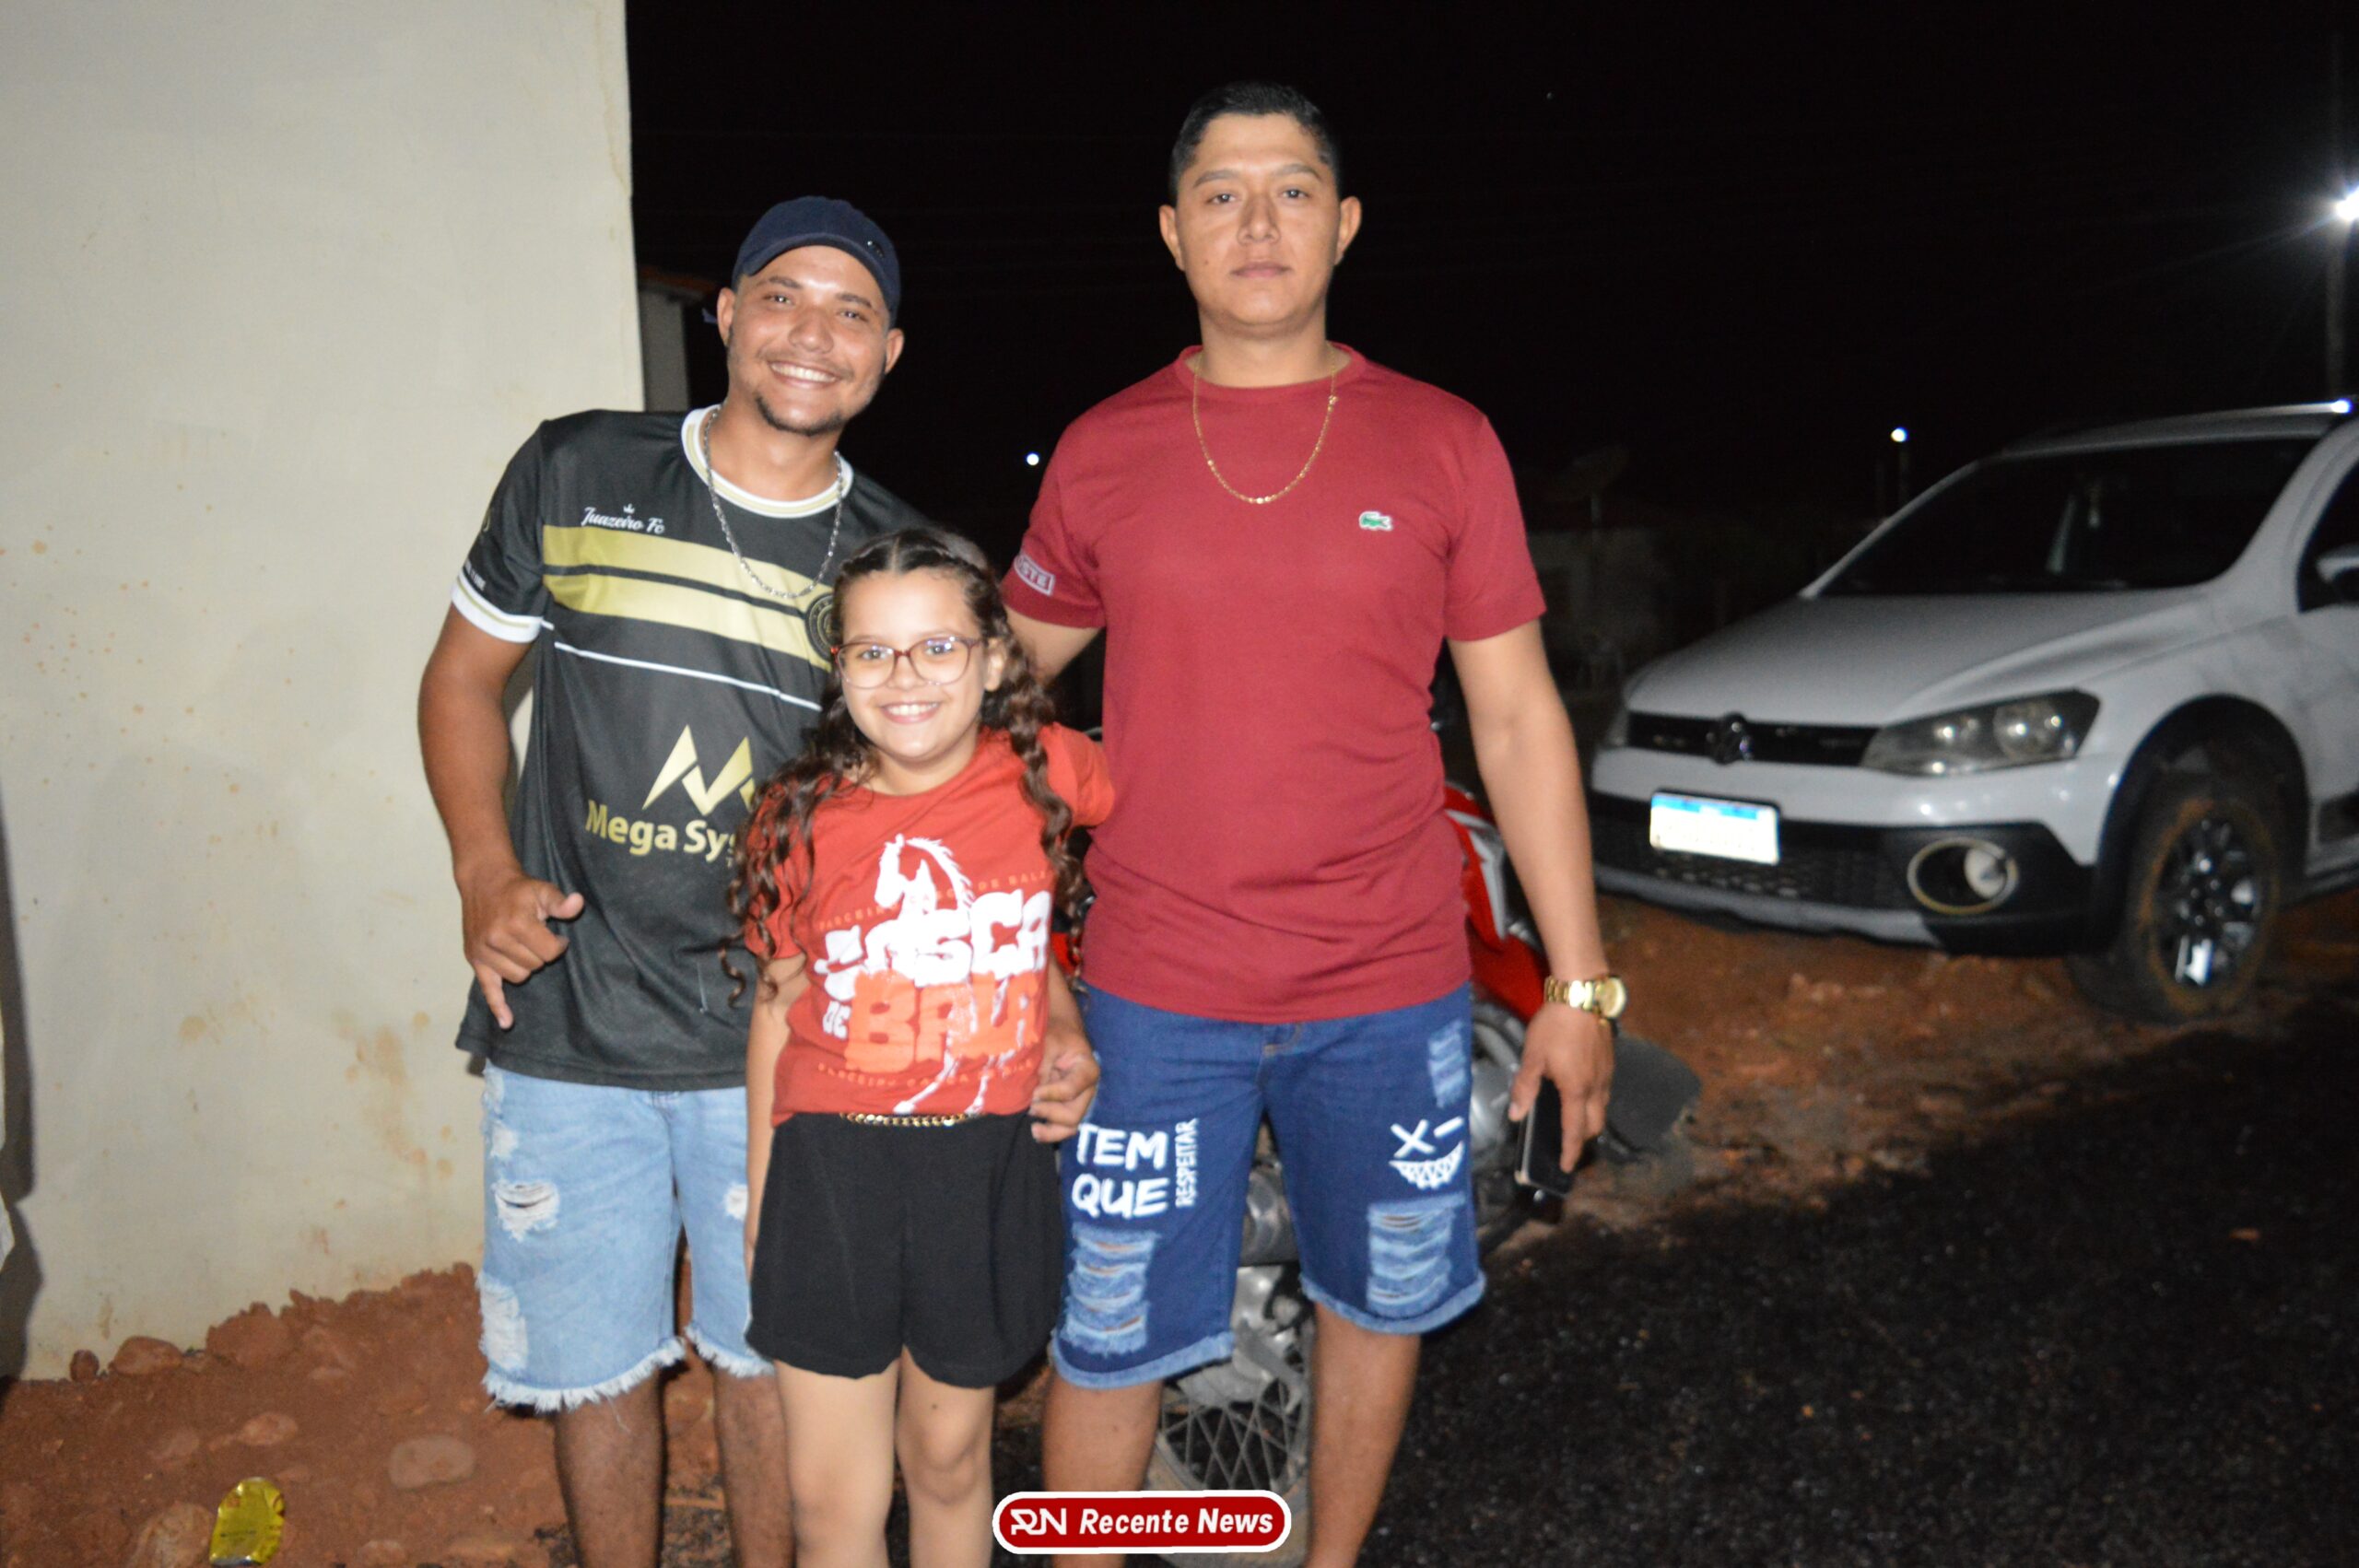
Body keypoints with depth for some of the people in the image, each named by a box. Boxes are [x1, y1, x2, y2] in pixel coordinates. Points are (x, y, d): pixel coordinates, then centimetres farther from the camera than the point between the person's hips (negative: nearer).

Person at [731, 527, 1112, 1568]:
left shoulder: (1046, 772, -8)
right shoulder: (800, 818, -4)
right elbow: (778, 1006, 6)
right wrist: (760, 1187, 10)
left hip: (990, 1164, 0)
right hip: (830, 1165, 0)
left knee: (949, 1457, 19)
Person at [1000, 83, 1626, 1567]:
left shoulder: (1445, 443, 0)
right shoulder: (1100, 453, 2)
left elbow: (1518, 716, 2)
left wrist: (1582, 982, 0)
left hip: (1391, 992, 1)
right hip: (1157, 994, 0)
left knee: (1379, 1302, 17)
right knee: (1109, 1332, 7)